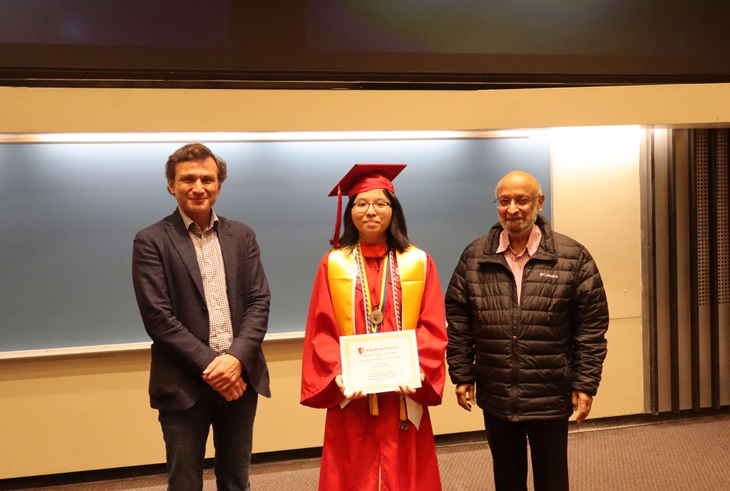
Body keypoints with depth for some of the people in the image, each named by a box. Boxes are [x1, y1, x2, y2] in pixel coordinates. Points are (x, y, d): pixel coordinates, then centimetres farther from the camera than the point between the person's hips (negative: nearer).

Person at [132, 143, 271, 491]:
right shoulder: (151, 241, -3)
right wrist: (209, 365, -16)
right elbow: (158, 317, -10)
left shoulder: (242, 236, 8)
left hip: (240, 378, 3)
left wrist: (236, 358, -14)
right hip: (184, 385, -3)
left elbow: (259, 301, 1)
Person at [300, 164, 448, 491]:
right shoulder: (333, 264, 1)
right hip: (350, 395, 0)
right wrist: (337, 374, -17)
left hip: (404, 396, 0)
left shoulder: (419, 263, 2)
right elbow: (321, 331, -2)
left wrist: (418, 370, -17)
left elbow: (434, 328, -2)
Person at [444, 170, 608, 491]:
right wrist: (462, 375, 1)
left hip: (551, 397, -2)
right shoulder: (474, 257, 1)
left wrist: (585, 383, -8)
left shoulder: (572, 257, -6)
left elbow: (591, 326, -5)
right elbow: (458, 321, 4)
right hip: (495, 397, 2)